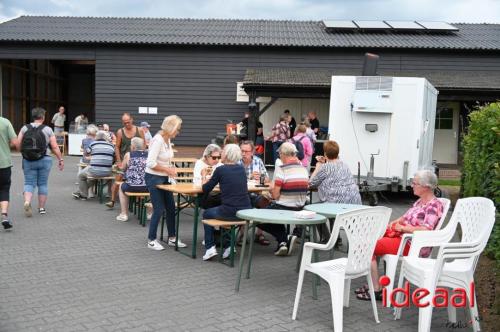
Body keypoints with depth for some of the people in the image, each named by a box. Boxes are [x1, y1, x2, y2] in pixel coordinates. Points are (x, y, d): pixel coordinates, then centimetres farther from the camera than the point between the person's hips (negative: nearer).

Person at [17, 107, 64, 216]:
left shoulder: (25, 128, 1)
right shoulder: (48, 129, -4)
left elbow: (18, 145, -2)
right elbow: (55, 147, -6)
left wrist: (25, 152, 16)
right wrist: (60, 159, 3)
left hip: (28, 161, 1)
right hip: (44, 160, -1)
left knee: (29, 183, 7)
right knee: (43, 184, 9)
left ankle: (27, 202, -17)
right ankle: (42, 208, 14)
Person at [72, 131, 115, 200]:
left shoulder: (93, 144, -1)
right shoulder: (111, 146, 7)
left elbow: (86, 153, 16)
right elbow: (114, 157, 17)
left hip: (95, 171, -5)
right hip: (107, 173, 5)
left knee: (81, 175, 25)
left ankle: (84, 195, 30)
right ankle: (79, 192, 43)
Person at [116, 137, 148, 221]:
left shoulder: (128, 155, 1)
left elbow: (124, 168, 14)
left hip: (132, 186, -2)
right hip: (147, 187, 2)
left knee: (122, 187, 32)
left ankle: (124, 214, 29)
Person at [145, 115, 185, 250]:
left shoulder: (168, 140, 5)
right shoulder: (158, 140, -21)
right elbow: (150, 163, -26)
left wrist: (171, 168, -1)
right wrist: (168, 169, -18)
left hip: (165, 178, 9)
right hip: (154, 178, -9)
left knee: (171, 208, 11)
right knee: (159, 210, -2)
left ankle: (172, 238, 23)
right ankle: (151, 240, 13)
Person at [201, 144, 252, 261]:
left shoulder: (221, 170, -6)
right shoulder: (241, 169, 9)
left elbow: (205, 189, 3)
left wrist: (204, 176, 23)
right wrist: (211, 179, 30)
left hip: (230, 212, -5)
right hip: (246, 212, 5)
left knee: (206, 214, 25)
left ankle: (210, 247, 17)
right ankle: (228, 245, 29)